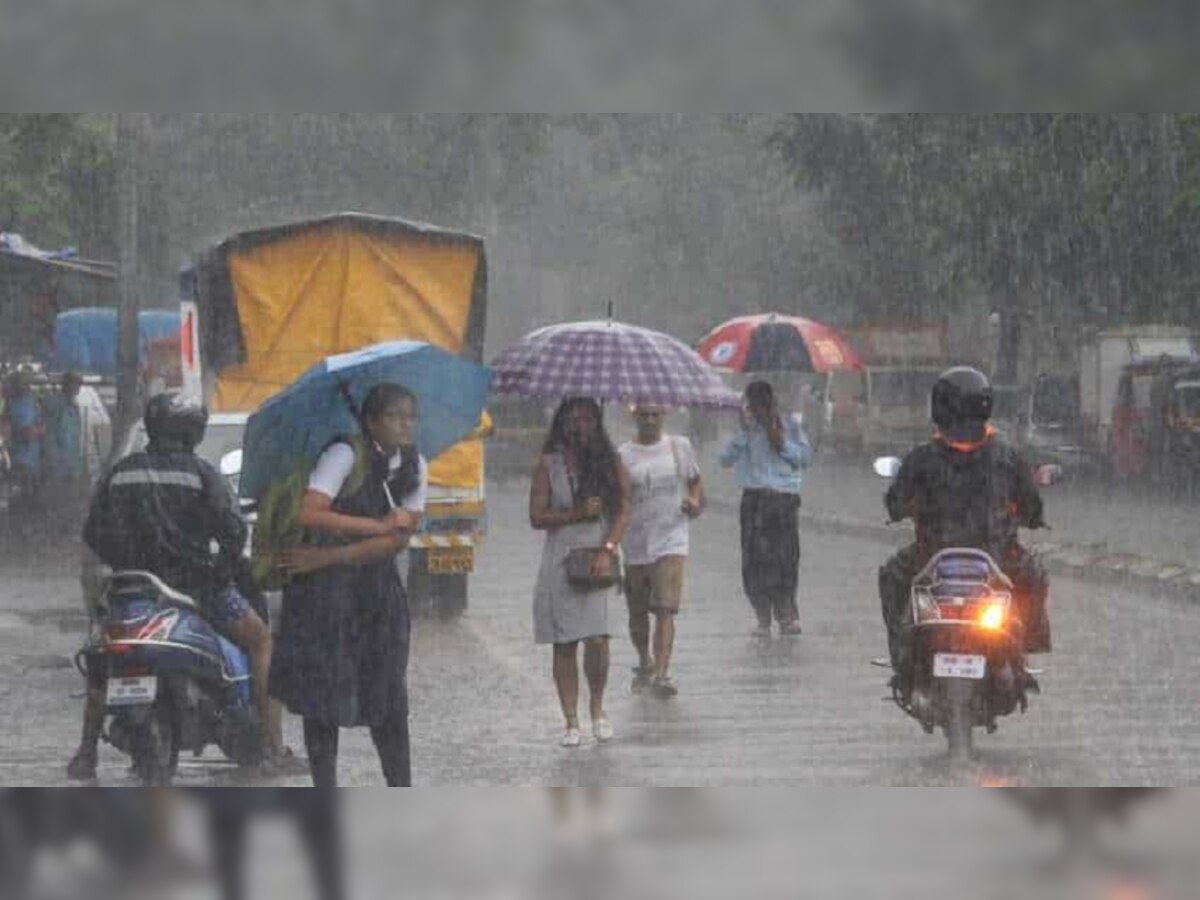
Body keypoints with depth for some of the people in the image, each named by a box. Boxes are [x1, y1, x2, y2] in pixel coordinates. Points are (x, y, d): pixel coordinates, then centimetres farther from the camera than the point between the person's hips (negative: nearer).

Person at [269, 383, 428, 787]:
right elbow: (309, 514, -26)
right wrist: (378, 525, -19)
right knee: (324, 695, -2)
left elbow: (399, 539, -5)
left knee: (389, 698, 4)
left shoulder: (414, 467, 4)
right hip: (325, 589, -5)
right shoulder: (346, 455, -13)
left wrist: (328, 557, -14)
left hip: (378, 588, 5)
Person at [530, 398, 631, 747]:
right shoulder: (550, 464, 4)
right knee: (564, 645, 1)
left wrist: (607, 550, -11)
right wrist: (578, 514, -11)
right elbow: (536, 516, 1)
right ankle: (571, 721, 8)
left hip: (600, 560, -1)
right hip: (560, 558, 1)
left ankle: (597, 707, 9)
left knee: (597, 637, -14)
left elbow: (623, 511, 2)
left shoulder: (610, 462, 5)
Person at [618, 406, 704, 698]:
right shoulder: (623, 456, 2)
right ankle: (645, 663, 38)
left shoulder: (680, 447, 5)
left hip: (671, 543, -2)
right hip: (635, 545, 2)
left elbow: (695, 482, 18)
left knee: (665, 610, -15)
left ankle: (661, 674, -22)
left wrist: (696, 504, -3)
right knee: (638, 612, 14)